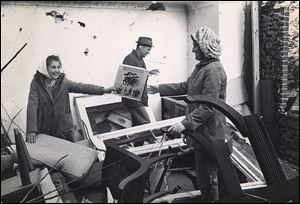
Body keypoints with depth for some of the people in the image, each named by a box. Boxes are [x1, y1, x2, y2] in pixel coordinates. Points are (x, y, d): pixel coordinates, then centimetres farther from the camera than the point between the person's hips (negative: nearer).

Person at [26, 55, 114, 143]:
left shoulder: (63, 82, 0)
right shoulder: (36, 83, -6)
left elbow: (81, 87, -11)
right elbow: (32, 106, -13)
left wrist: (103, 90, -25)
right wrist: (31, 130, -21)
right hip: (44, 131, -1)